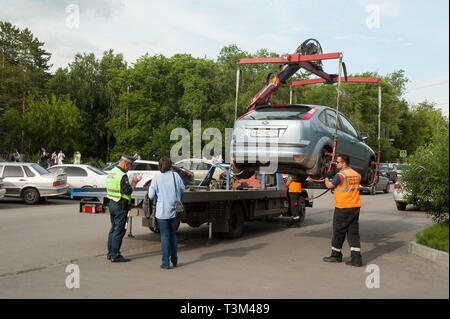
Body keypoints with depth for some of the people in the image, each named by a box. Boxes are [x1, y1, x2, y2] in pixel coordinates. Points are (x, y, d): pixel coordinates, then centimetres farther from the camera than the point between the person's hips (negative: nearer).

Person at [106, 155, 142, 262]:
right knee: (119, 230, -3)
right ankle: (115, 255, 0)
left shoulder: (111, 172, 11)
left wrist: (132, 182, 15)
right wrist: (134, 183, -3)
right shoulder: (122, 175, -19)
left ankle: (110, 253, 23)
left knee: (113, 228, 17)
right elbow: (128, 191, -19)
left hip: (111, 203, 9)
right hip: (120, 206, -9)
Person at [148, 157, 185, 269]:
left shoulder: (157, 178, -4)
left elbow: (151, 196, -3)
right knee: (173, 235, 17)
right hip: (175, 210, 2)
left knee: (165, 236, 4)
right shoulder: (175, 175, 0)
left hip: (162, 211, -2)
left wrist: (151, 185, 13)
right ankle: (174, 260, 22)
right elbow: (183, 190, 6)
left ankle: (166, 263, 3)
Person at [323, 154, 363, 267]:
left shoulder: (340, 175, -14)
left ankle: (336, 255, 19)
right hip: (355, 207, 7)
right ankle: (356, 258, 1)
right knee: (353, 233, 6)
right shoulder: (356, 175, 9)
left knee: (338, 232, 7)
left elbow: (330, 186, -1)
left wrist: (326, 180, 21)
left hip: (343, 208, -7)